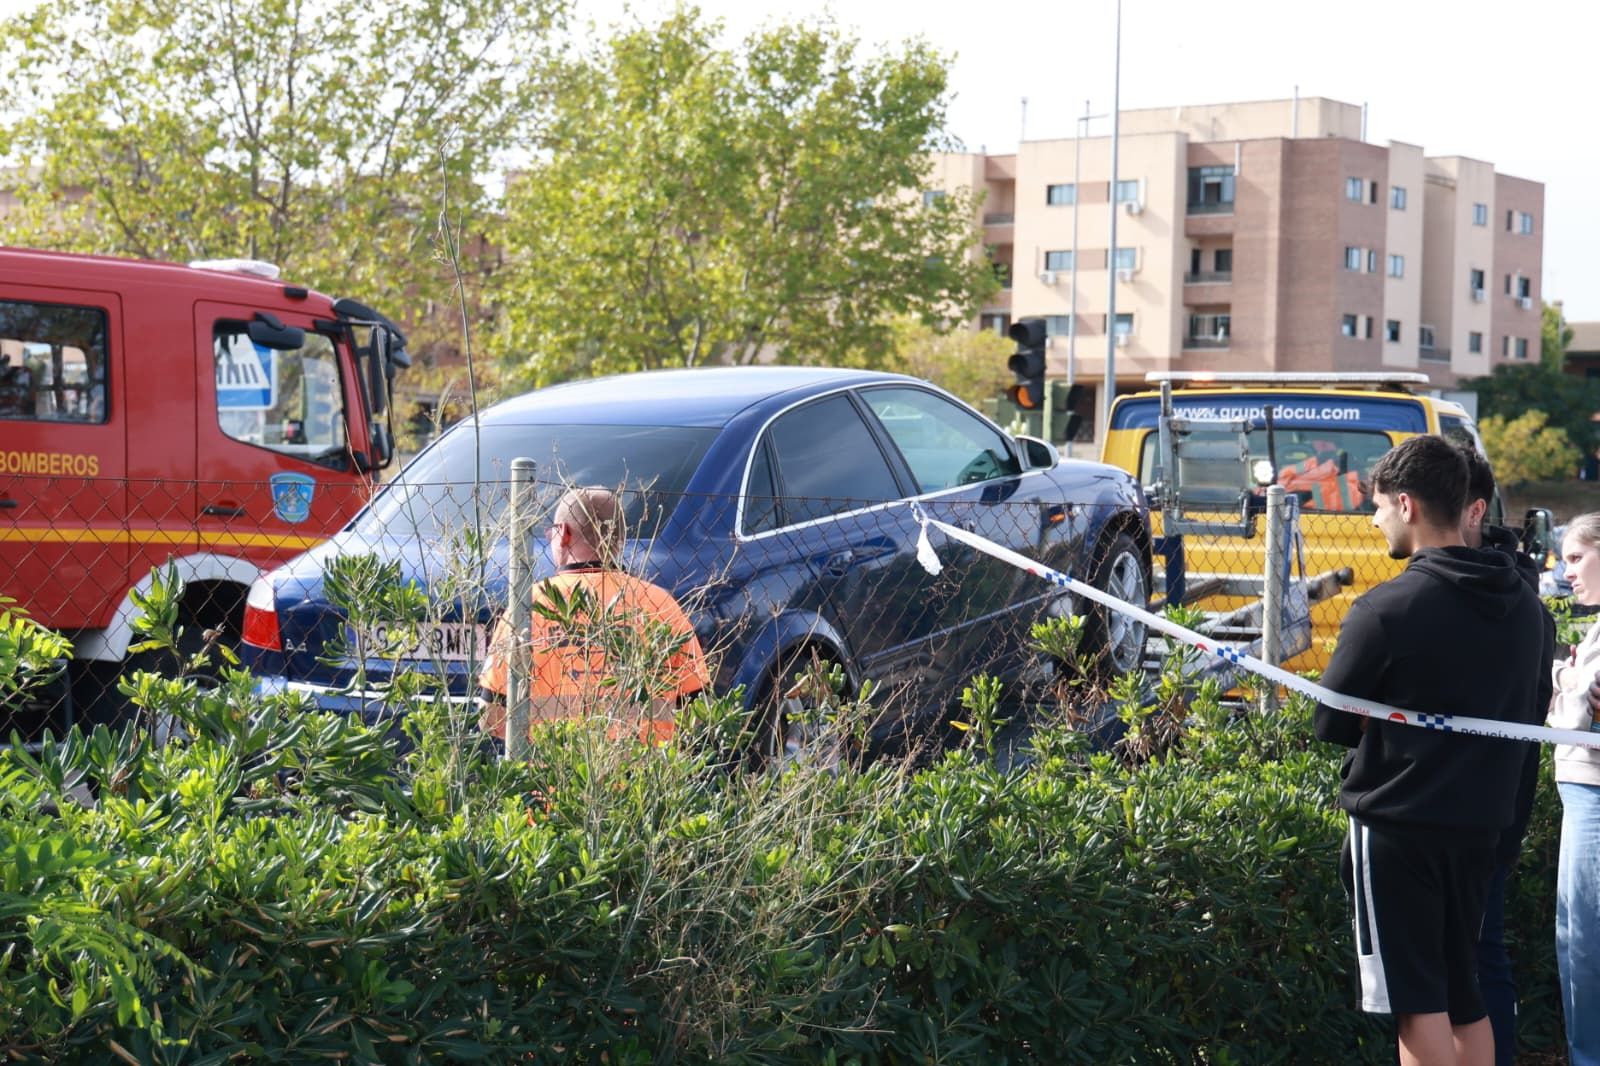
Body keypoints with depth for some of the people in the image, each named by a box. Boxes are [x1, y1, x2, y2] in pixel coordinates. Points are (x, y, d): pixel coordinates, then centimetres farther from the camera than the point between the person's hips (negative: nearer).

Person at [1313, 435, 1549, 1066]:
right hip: (1480, 825, 6)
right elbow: (1528, 713, 14)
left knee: (1417, 1002, 0)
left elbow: (1331, 723, -8)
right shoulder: (1524, 606, 3)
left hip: (1396, 826, -6)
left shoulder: (1387, 609, -16)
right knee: (1463, 997, 16)